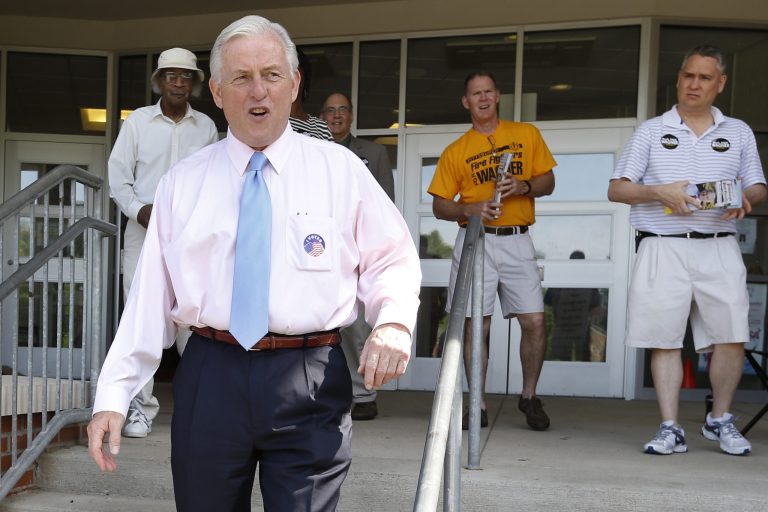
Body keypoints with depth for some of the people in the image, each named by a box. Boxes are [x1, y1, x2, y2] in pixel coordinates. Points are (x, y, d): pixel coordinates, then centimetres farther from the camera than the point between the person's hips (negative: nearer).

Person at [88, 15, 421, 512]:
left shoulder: (340, 169, 4)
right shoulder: (182, 182, 7)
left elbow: (392, 262, 7)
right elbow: (151, 295, 4)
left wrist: (394, 323, -14)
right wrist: (113, 395, -2)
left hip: (310, 383, -1)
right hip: (210, 378, 2)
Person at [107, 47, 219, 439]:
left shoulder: (206, 127, 10)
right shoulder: (138, 121, 6)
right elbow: (118, 175, 3)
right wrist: (139, 209, -12)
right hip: (145, 232, 0)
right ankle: (142, 407, 6)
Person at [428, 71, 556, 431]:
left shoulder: (527, 134, 11)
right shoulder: (456, 151, 8)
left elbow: (548, 182, 11)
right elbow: (439, 205, 6)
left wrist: (523, 186, -10)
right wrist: (470, 209, -13)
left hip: (517, 242, 0)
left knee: (535, 322, -6)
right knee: (475, 326, 0)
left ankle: (529, 397, 16)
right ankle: (478, 406, 11)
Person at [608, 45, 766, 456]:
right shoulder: (651, 132, 12)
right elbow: (616, 189, 7)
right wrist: (660, 193, -11)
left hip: (718, 249, 1)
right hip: (663, 248, -1)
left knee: (731, 337, -5)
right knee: (664, 340, -2)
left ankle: (720, 420, 15)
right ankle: (670, 429, 5)